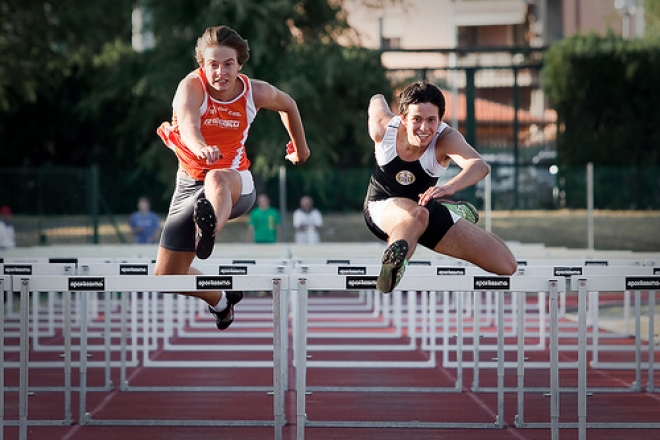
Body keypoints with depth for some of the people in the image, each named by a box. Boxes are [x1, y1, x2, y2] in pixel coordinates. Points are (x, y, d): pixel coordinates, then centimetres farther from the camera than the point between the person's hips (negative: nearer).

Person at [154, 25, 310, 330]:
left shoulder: (256, 92, -5)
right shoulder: (191, 86, -16)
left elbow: (288, 105, 19)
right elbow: (188, 123, -38)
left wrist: (300, 148, 29)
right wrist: (201, 148, -60)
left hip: (236, 184, -2)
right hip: (190, 185, 2)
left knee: (217, 179, -42)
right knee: (165, 276, 3)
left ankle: (209, 231, -75)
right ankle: (220, 300, 33)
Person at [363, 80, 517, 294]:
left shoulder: (446, 138, -29)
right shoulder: (384, 128, -23)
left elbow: (480, 166, -50)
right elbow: (377, 100, 2)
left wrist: (451, 186, -71)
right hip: (382, 205, -2)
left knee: (506, 264, -1)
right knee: (417, 214, -42)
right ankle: (392, 262, -68)